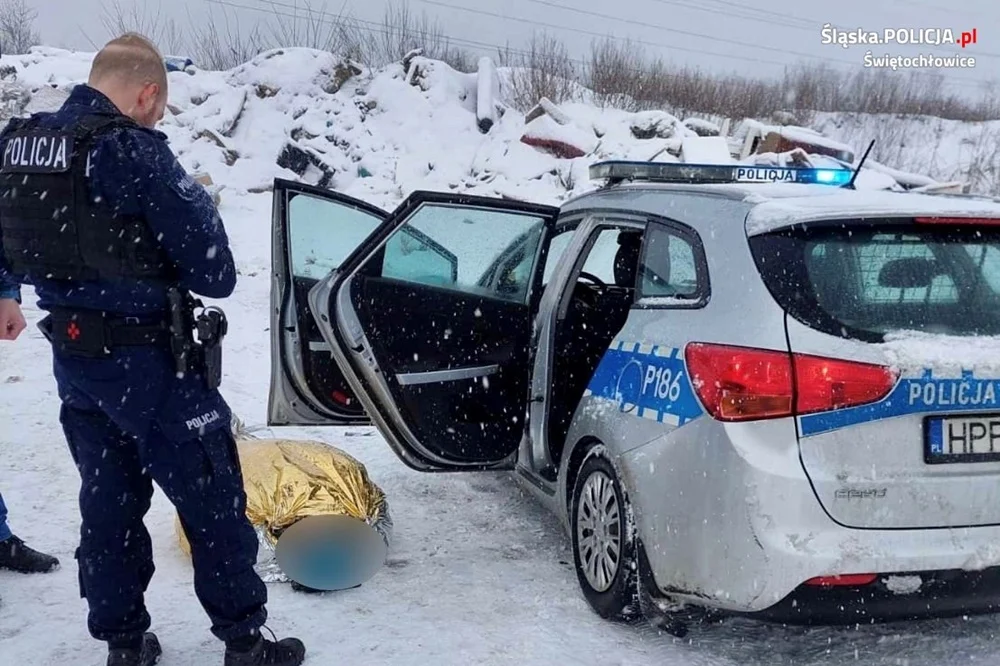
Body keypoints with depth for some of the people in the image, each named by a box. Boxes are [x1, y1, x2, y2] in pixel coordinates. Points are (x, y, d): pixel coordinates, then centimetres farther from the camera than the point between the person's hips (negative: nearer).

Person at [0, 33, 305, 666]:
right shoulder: (132, 150, -20)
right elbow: (214, 274, -18)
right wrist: (198, 204, 2)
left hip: (71, 354, 8)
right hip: (146, 359, -7)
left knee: (107, 499, 18)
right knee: (212, 500, 6)